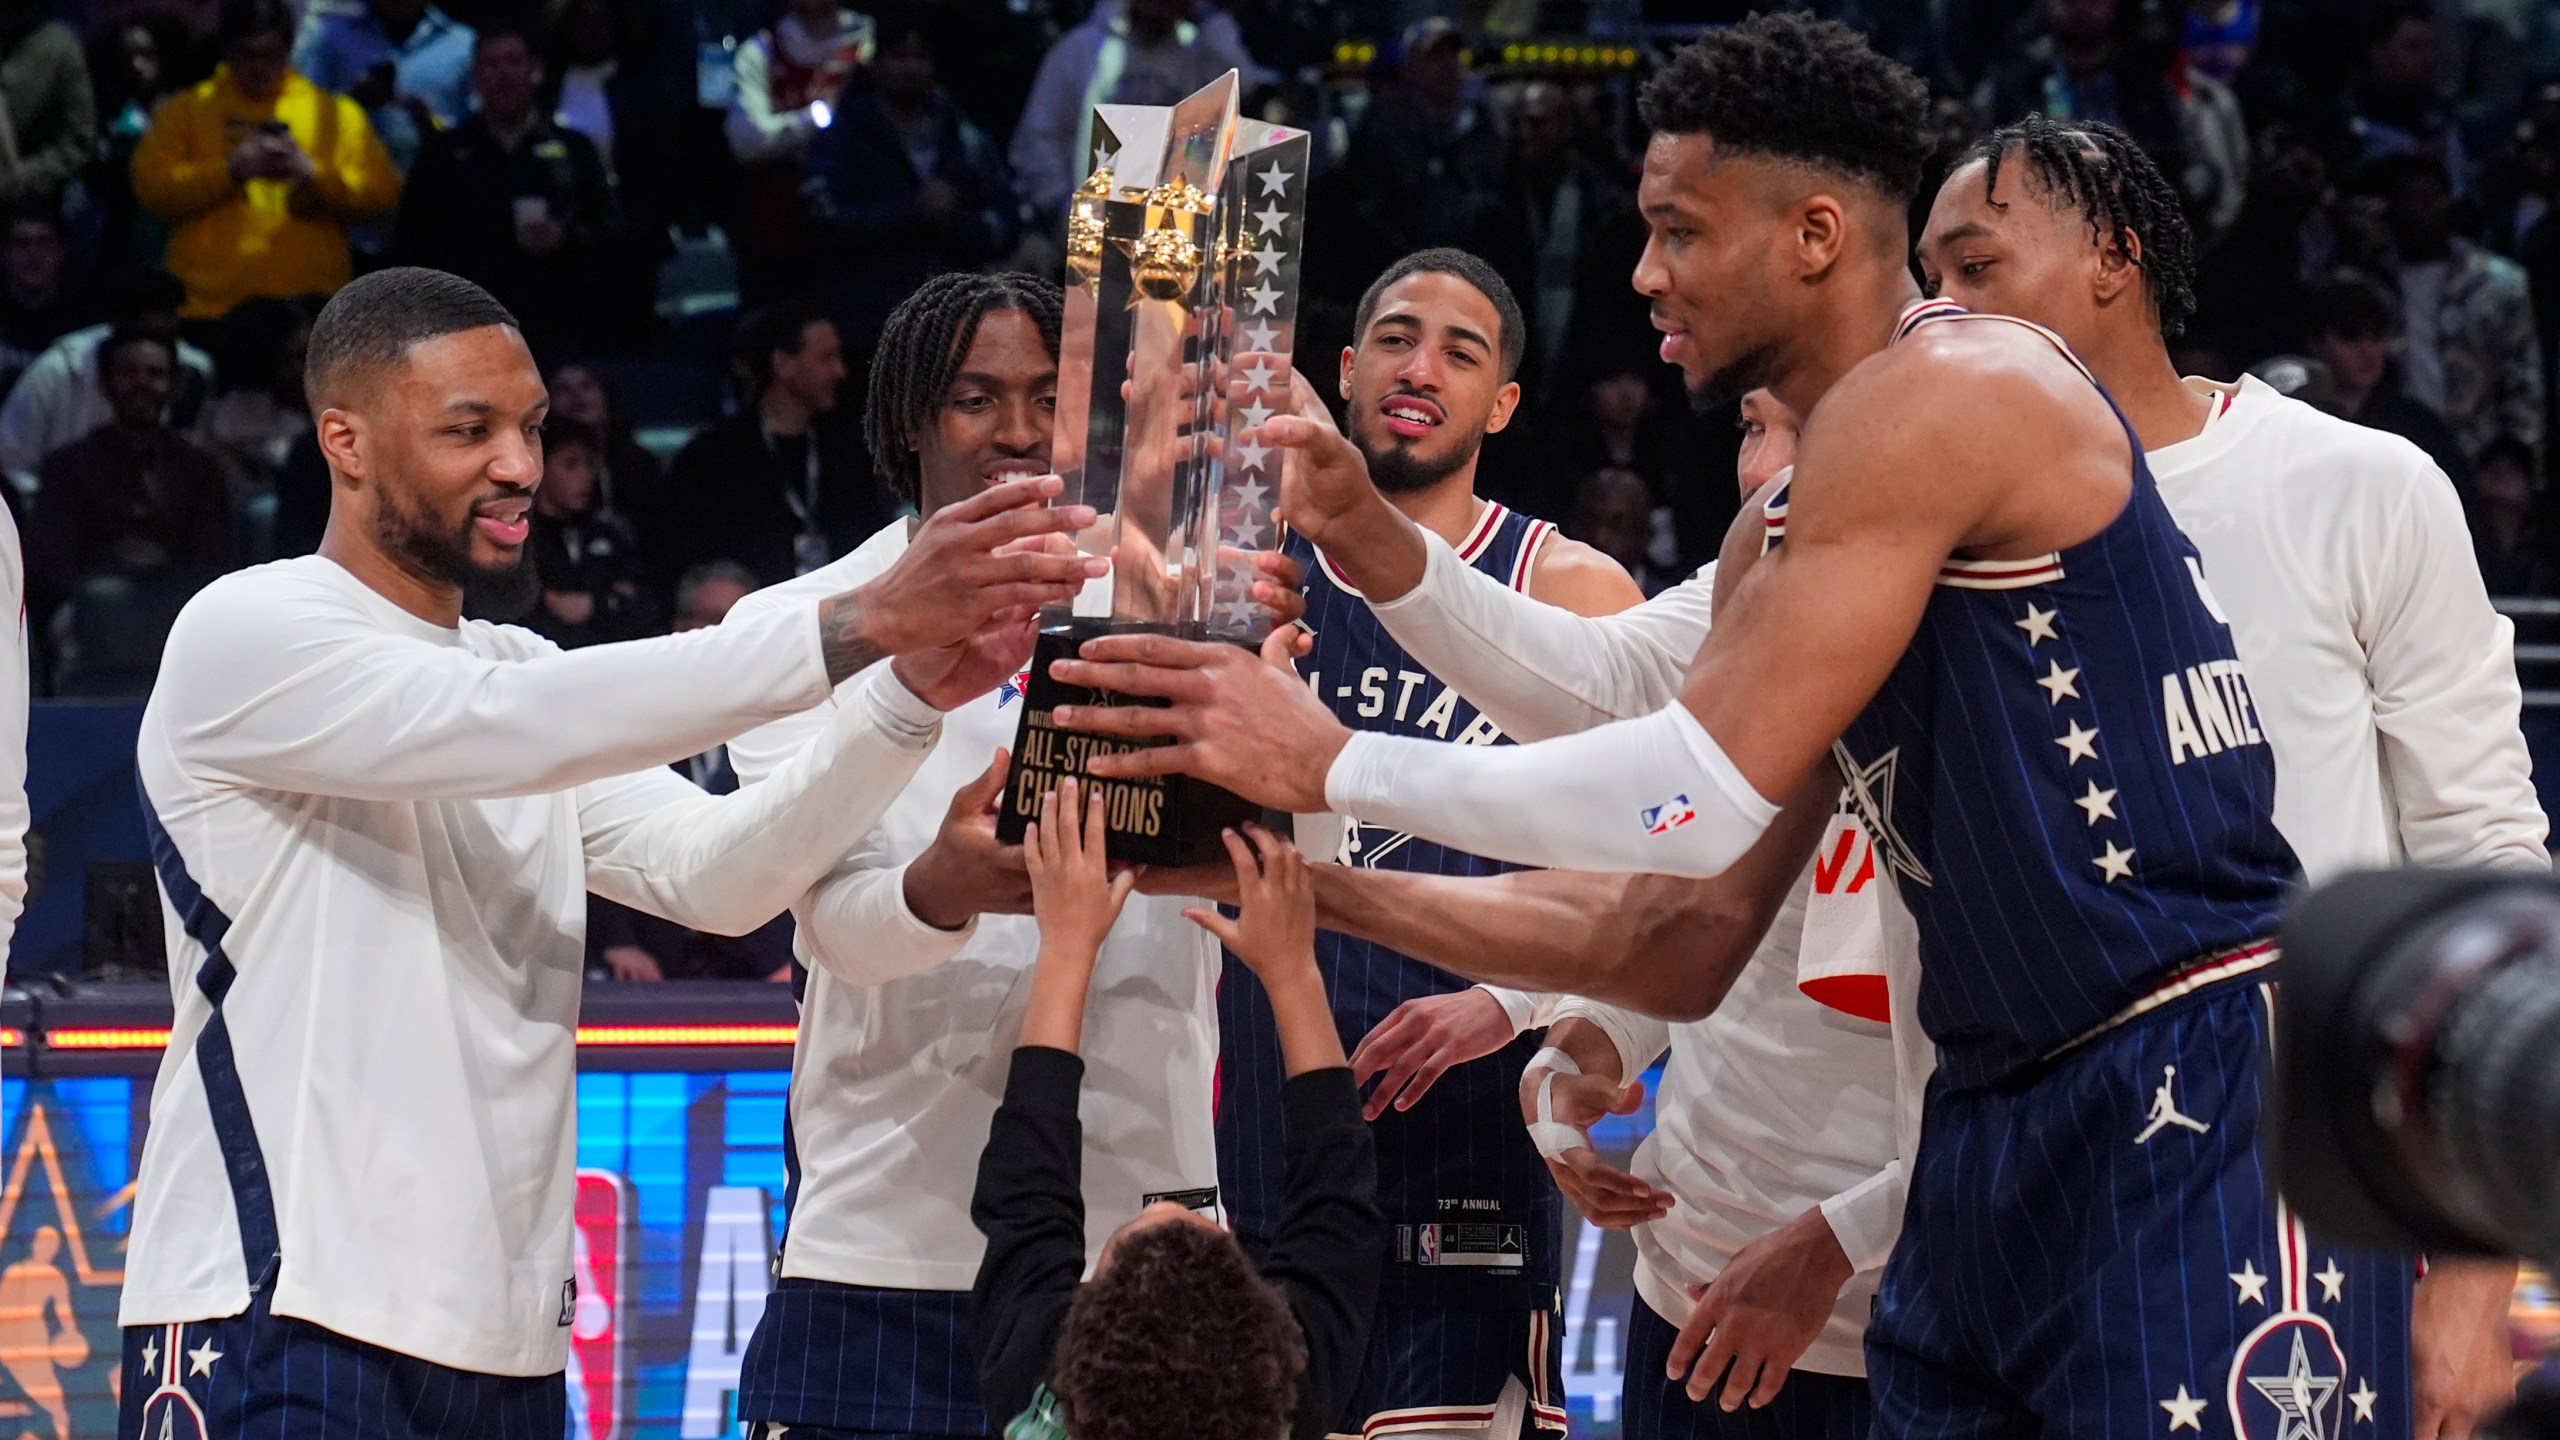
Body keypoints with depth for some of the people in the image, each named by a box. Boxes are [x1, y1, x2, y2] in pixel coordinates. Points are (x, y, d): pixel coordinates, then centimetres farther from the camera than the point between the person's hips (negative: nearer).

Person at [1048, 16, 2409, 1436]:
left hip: (2207, 1099, -10)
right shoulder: (1781, 531, 18)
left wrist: (1335, 764, -12)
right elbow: (1684, 954, 19)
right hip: (2003, 1117, 10)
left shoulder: (1948, 390, -12)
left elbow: (1706, 795, -19)